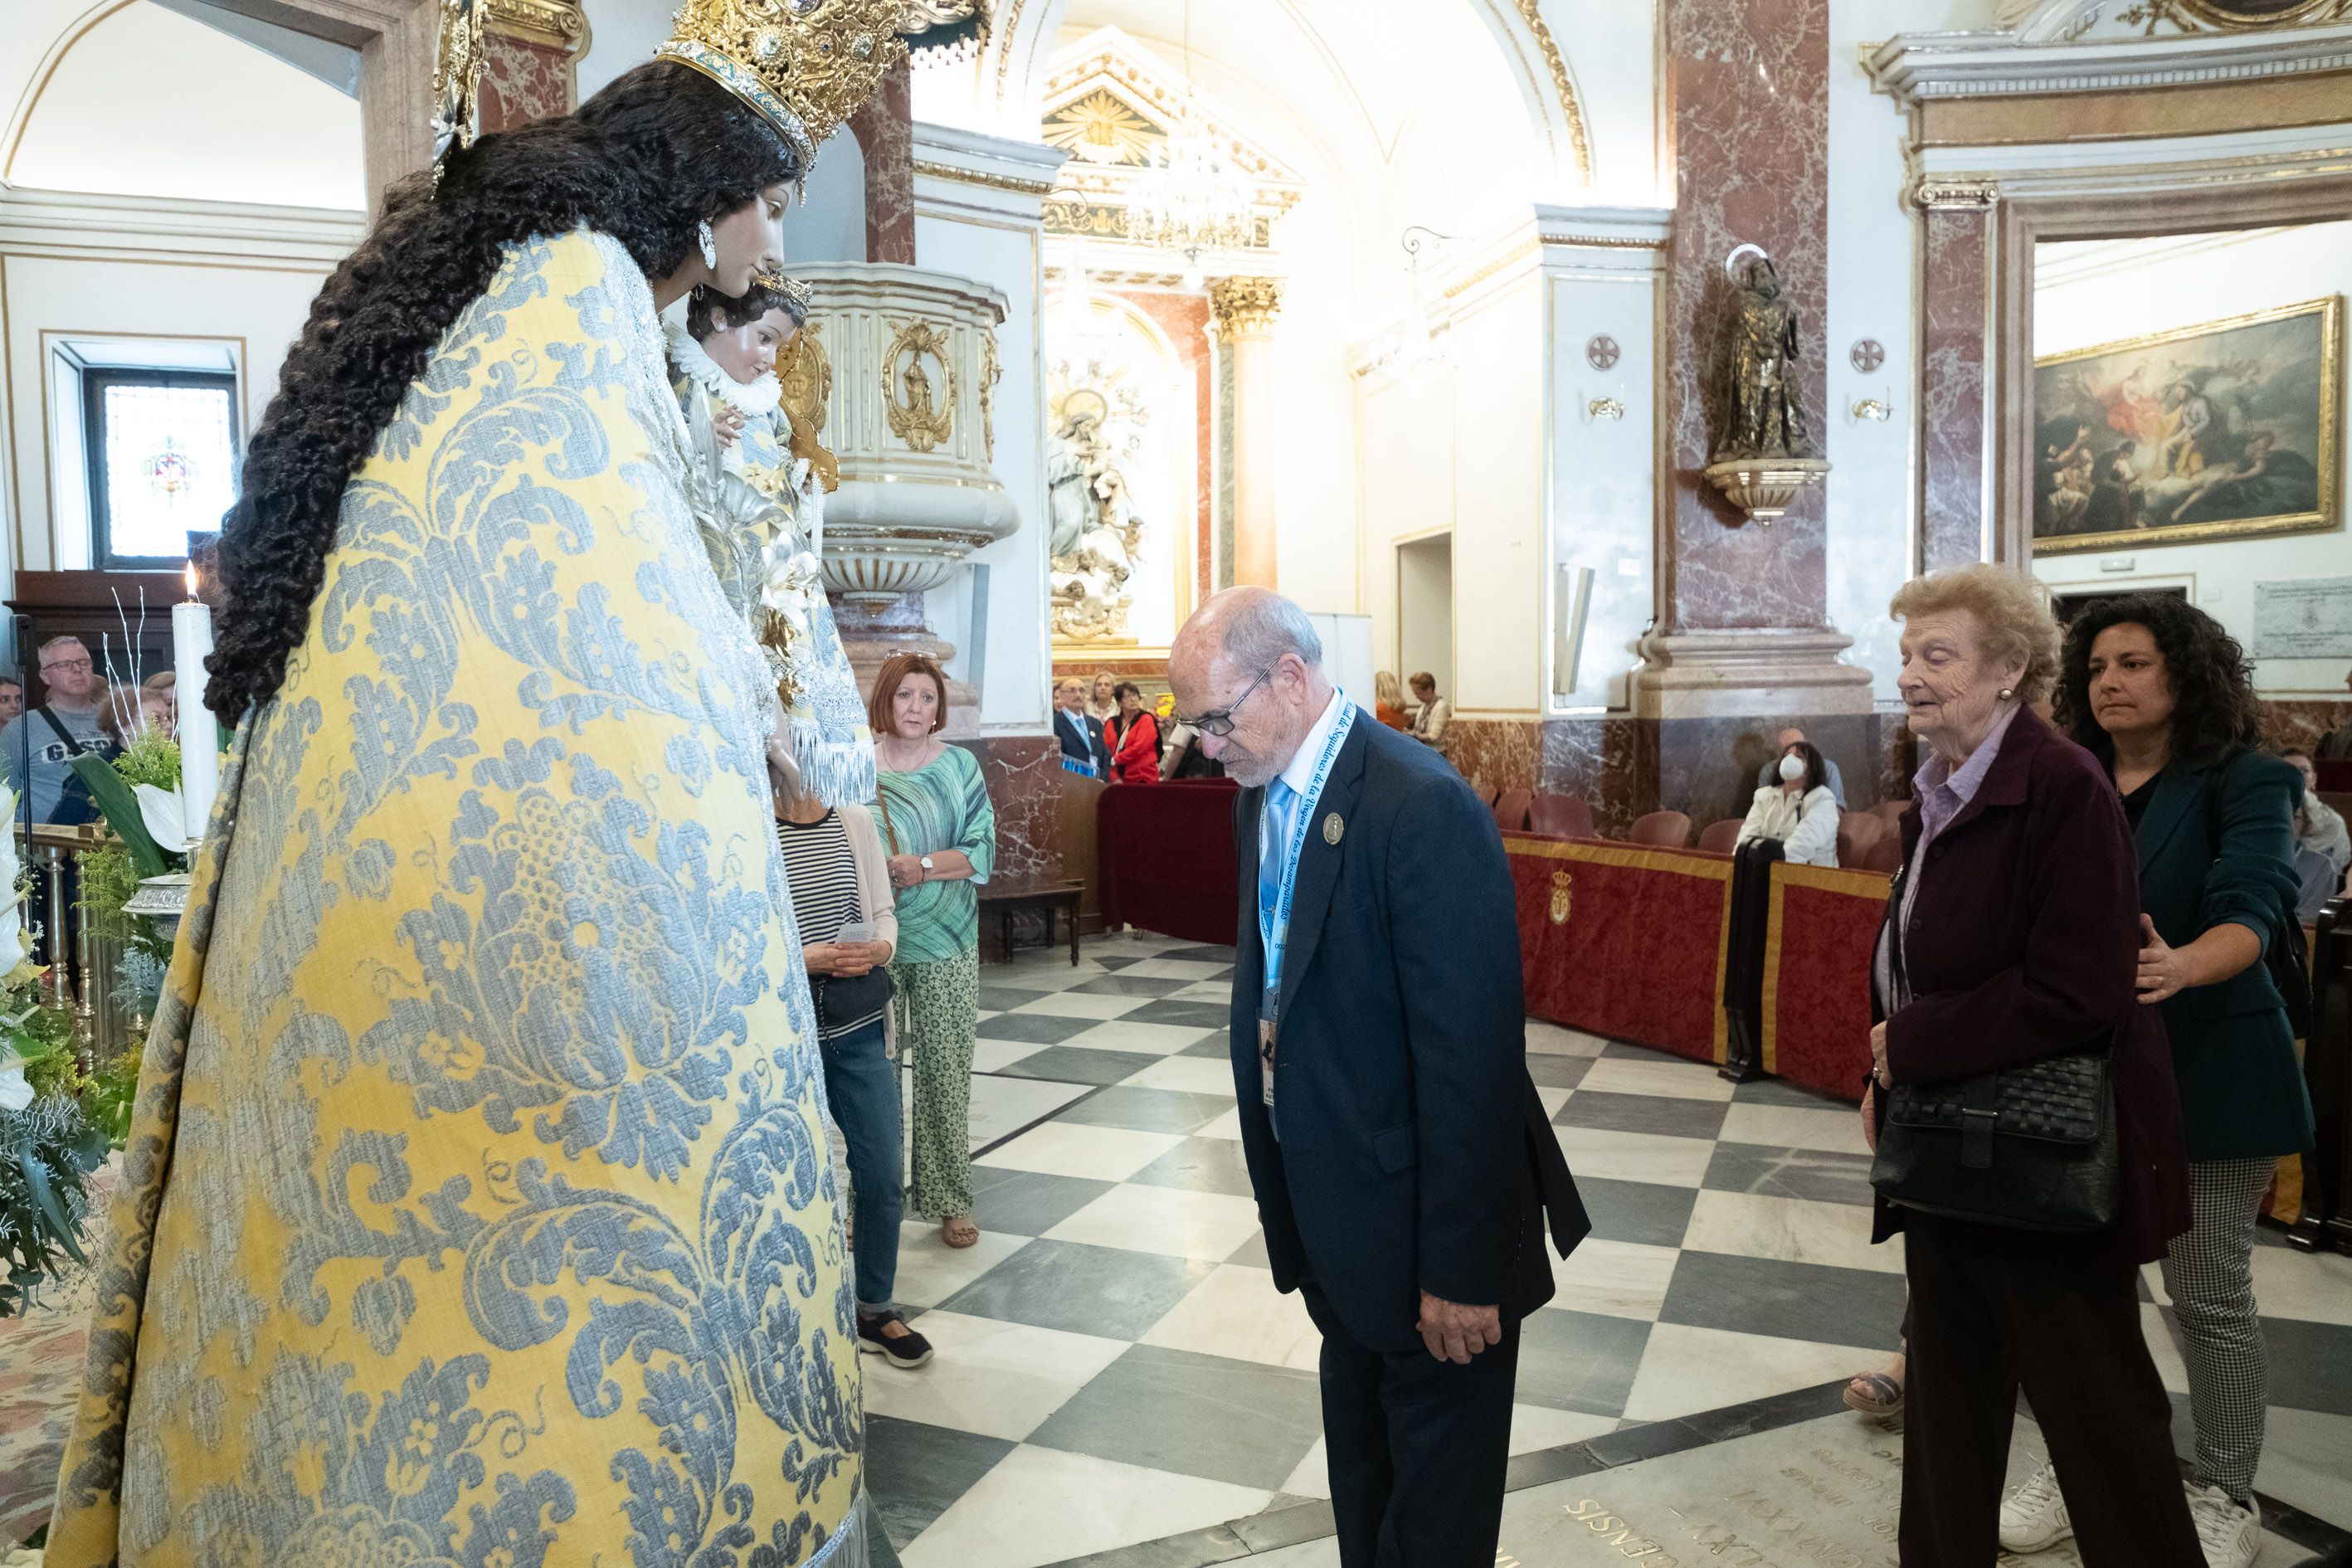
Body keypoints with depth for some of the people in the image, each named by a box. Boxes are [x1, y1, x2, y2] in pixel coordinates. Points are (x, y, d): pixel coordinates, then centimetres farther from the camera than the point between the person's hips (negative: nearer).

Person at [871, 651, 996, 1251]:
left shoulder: (960, 766, 4)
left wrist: (919, 866, -15)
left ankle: (949, 1200, 17)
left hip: (945, 943, 1)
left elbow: (983, 850, -2)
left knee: (946, 1072, 5)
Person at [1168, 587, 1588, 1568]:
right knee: (1359, 1463, 27)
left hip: (1420, 1225, -7)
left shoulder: (1424, 807, -25)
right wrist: (1280, 1188, 11)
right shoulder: (1262, 798, 2)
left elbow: (1472, 1054, -25)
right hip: (1328, 1213, 8)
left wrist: (1462, 1269, -20)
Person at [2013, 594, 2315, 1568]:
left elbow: (2252, 910, -22)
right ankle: (2083, 1470, 28)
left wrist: (2179, 967, -43)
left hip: (2208, 1069, -3)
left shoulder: (2246, 783, -7)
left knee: (2209, 1292, 7)